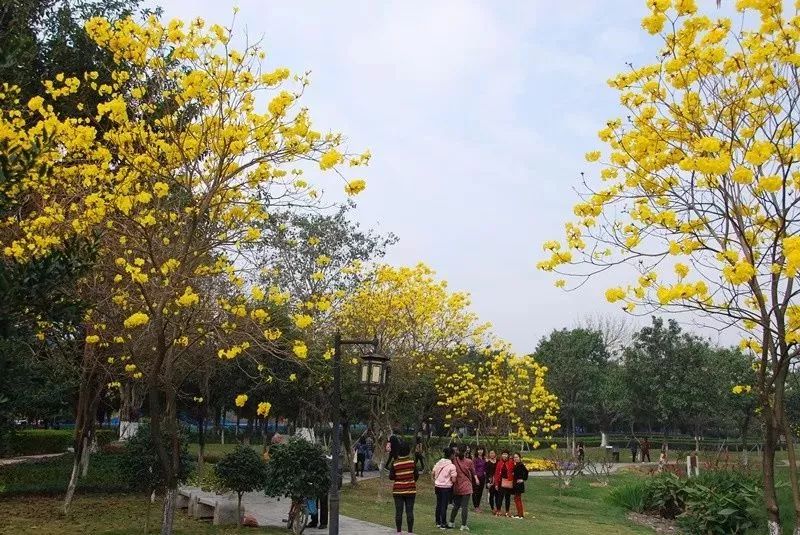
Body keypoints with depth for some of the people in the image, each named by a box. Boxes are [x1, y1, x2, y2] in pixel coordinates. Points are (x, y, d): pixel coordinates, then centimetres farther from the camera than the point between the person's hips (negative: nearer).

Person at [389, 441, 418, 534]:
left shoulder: (395, 463, -9)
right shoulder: (412, 462, -9)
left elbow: (391, 477, -5)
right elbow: (416, 475, -2)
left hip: (398, 490, 0)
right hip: (410, 490, 0)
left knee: (398, 511, 6)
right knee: (409, 511, 4)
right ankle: (410, 531, 6)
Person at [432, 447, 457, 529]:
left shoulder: (438, 463, 2)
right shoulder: (452, 466, -14)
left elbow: (433, 474, 11)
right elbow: (453, 480, -15)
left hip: (437, 486, 5)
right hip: (446, 487, -5)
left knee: (438, 504, 17)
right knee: (444, 505, 3)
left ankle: (438, 522, 26)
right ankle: (443, 524, 9)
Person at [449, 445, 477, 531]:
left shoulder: (454, 460, -5)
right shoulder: (469, 461, -11)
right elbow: (473, 473, 1)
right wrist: (476, 479, 18)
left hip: (456, 487, 4)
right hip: (466, 487, -4)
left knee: (456, 505, 18)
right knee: (465, 506, 1)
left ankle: (451, 523, 24)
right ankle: (463, 525, 2)